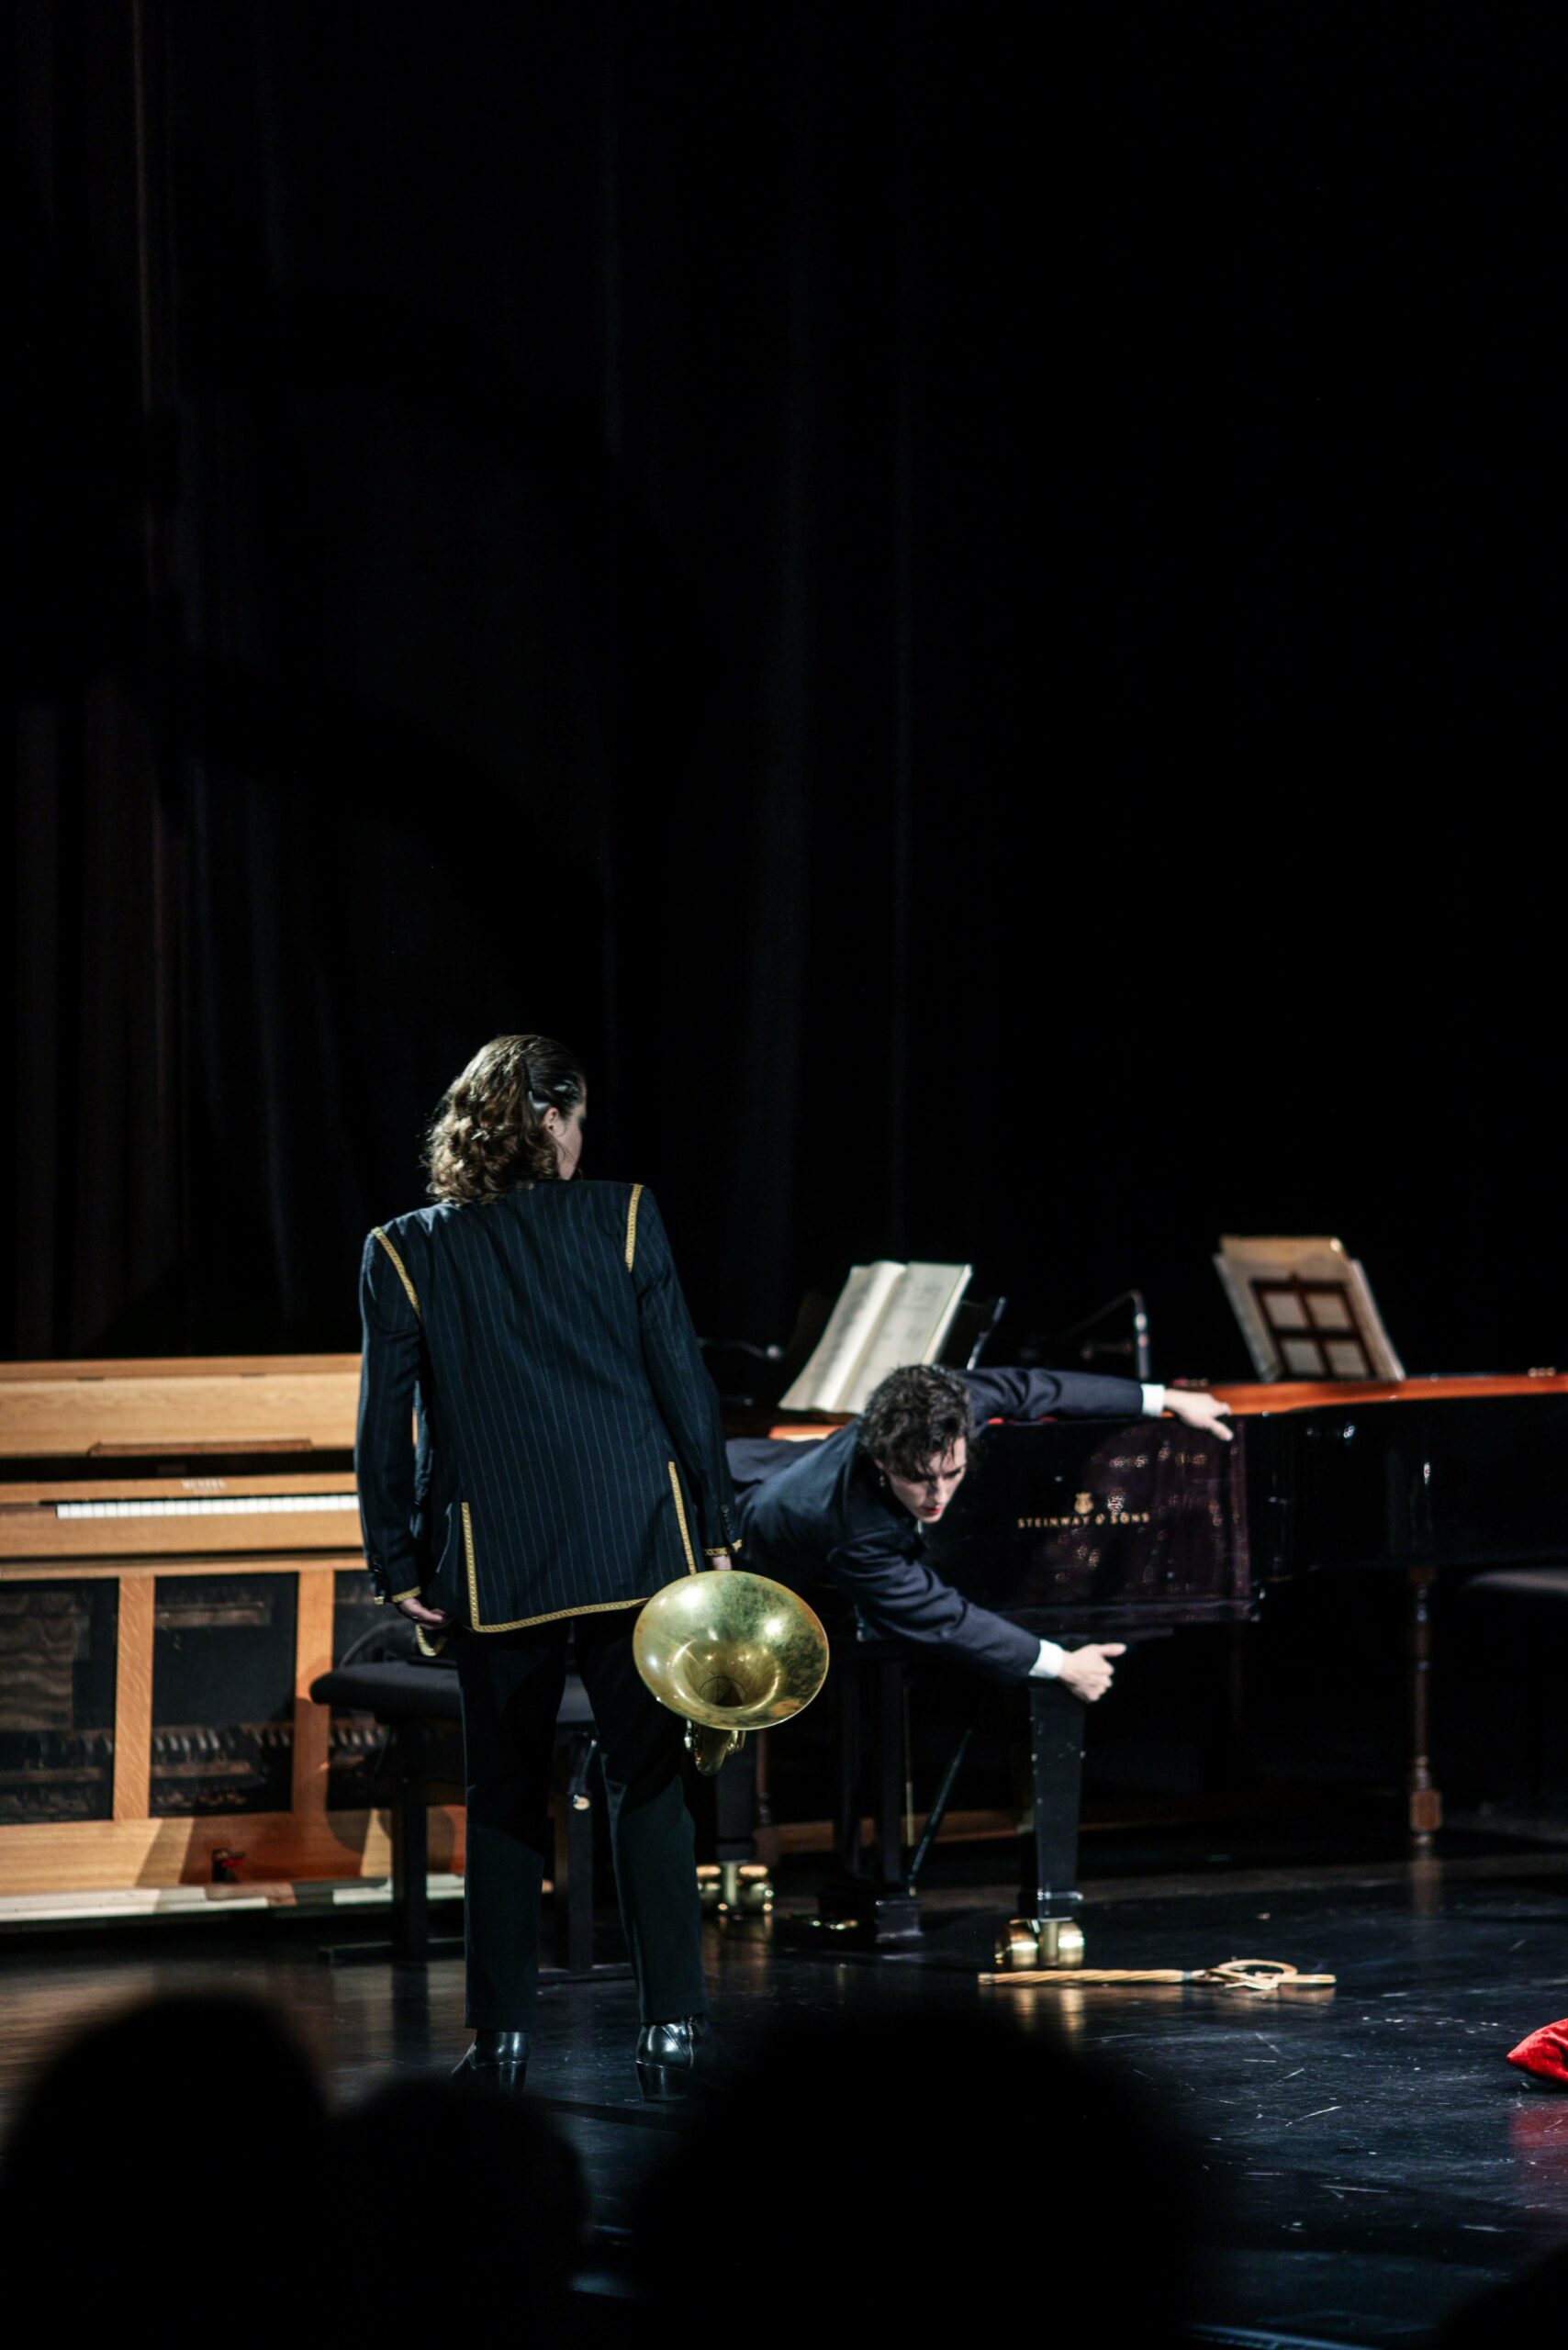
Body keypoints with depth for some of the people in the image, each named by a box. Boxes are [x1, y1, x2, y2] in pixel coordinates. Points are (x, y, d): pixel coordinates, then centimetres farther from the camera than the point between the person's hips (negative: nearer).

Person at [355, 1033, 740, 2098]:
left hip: (495, 1566, 0)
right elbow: (683, 1384, -1)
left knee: (504, 1796, 10)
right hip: (633, 1547, 0)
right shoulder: (621, 1219, -1)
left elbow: (386, 1426, 0)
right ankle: (675, 2025, 0)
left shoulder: (406, 1253, 0)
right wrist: (715, 1528, 5)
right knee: (649, 1782, 5)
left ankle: (503, 2034, 9)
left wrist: (401, 1568, 6)